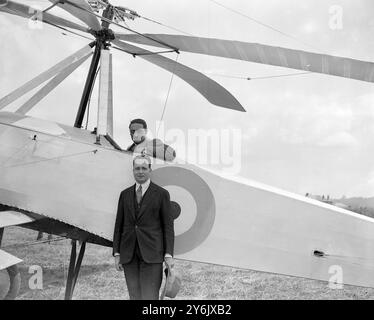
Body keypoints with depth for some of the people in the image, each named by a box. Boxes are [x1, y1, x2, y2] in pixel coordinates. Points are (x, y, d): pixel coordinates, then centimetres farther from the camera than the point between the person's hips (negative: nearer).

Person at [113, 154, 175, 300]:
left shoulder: (161, 194, 1)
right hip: (128, 254, 4)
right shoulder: (125, 194, 11)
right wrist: (116, 253, 6)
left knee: (150, 296, -7)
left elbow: (168, 226, -1)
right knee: (135, 296, 8)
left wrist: (168, 254, -8)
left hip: (151, 253, -3)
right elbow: (119, 224, 12)